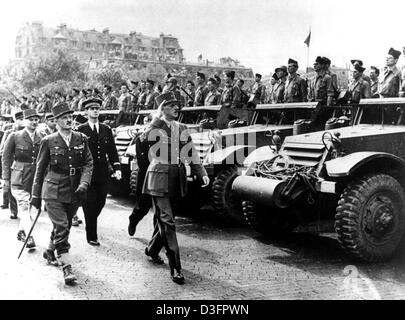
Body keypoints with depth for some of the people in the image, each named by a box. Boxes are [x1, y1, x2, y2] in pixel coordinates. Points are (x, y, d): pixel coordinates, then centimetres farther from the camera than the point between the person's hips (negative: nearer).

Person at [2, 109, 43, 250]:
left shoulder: (41, 138, 5)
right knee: (24, 206, -11)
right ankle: (29, 237, -13)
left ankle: (21, 231, 30)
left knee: (27, 206, 12)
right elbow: (6, 158, 1)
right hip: (19, 177, -3)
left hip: (36, 177, 4)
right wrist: (6, 178, -1)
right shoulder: (14, 137, -3)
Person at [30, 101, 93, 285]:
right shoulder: (49, 141, -2)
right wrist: (36, 195, 7)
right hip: (53, 192, -3)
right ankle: (67, 267, -9)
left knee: (64, 226, 16)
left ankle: (50, 252, 41)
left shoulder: (81, 139, 4)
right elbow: (40, 168, 4)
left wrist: (84, 184, -15)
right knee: (61, 227, -13)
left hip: (74, 193, 4)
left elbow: (88, 163, 2)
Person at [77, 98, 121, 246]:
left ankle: (90, 223, 39)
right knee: (90, 205, 0)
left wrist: (117, 168, -4)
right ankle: (91, 236, 11)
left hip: (103, 174, 4)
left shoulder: (106, 129, 10)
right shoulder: (81, 130, -3)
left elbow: (112, 151, 9)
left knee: (100, 203, 11)